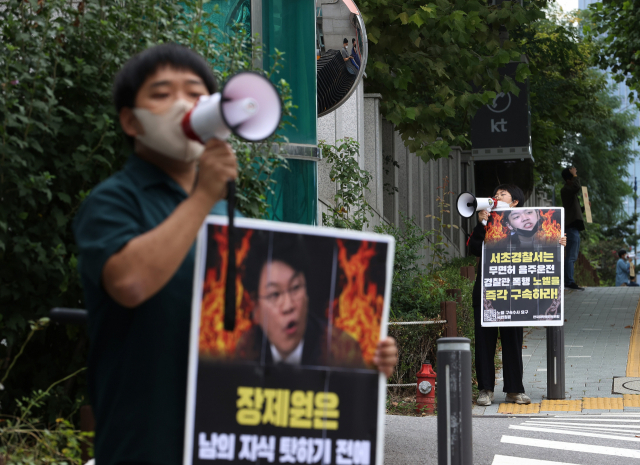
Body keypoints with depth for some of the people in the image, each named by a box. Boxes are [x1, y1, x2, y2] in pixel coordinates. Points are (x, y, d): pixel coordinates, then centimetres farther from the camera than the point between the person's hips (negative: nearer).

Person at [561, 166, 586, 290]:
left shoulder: (571, 190, 24)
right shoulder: (565, 189, -7)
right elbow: (577, 187, -30)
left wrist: (584, 207, 15)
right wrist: (574, 175, -16)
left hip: (574, 227, 11)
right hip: (571, 226, -11)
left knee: (573, 257, 12)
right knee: (571, 256, -13)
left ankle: (568, 282, 14)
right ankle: (570, 282, -15)